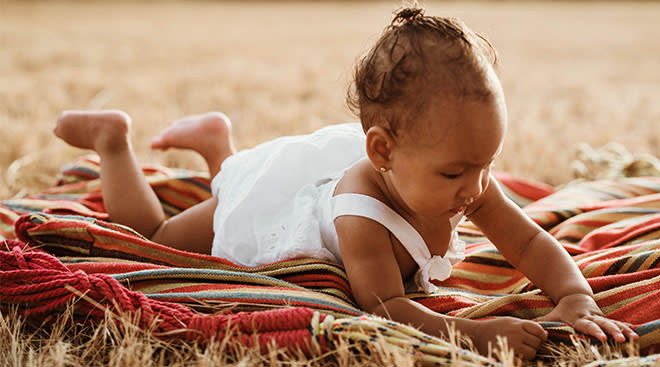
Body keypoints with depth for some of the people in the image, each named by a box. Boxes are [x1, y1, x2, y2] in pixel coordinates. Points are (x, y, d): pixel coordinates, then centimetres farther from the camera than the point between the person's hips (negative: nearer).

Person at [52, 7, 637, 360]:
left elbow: (533, 243, -23)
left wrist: (577, 301, -41)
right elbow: (384, 306, -50)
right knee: (150, 239, 18)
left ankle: (217, 141, 49)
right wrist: (473, 331, -62)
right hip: (262, 201, -6)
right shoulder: (361, 213, -49)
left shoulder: (469, 183, -32)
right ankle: (111, 140, 33)